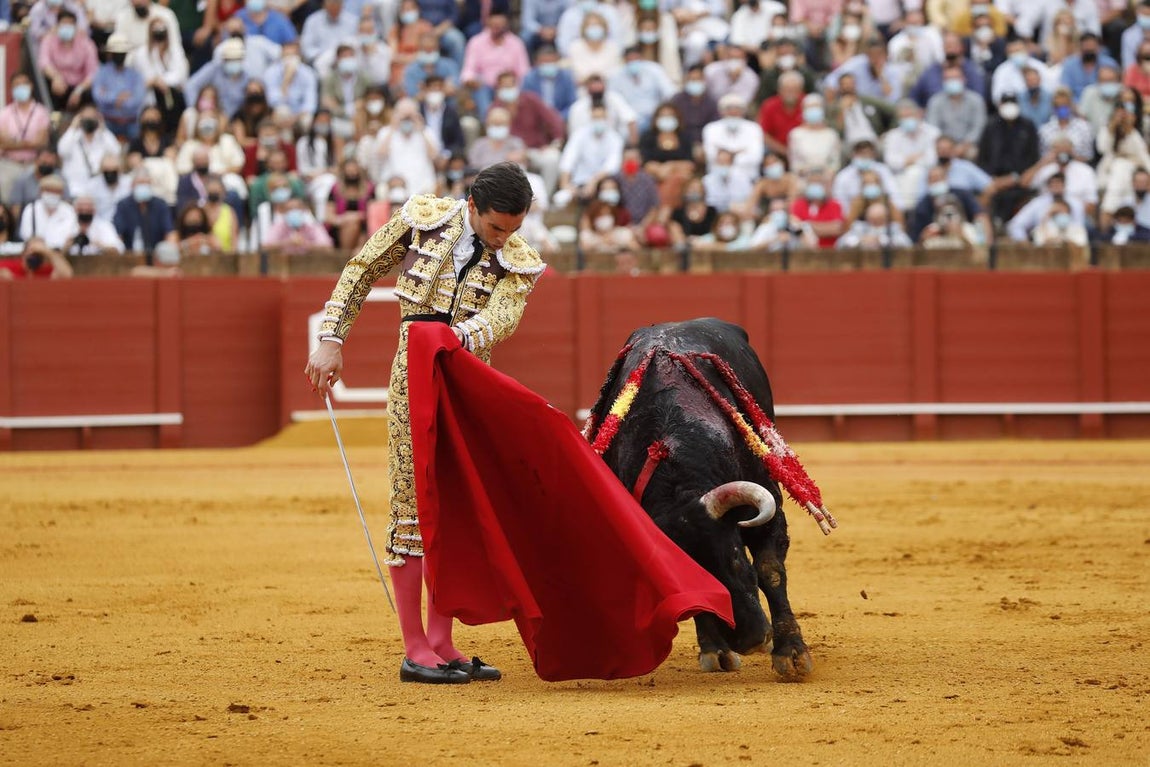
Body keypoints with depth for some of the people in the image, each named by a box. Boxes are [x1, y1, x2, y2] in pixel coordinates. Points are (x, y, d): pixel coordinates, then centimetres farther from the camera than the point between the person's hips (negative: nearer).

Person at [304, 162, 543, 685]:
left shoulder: (518, 263, 2)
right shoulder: (423, 219, -1)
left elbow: (503, 315, -18)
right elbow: (361, 272, 7)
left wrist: (460, 338, -39)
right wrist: (331, 340, 1)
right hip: (415, 380, -3)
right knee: (413, 508, -5)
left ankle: (441, 644, 15)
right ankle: (415, 651, -3)